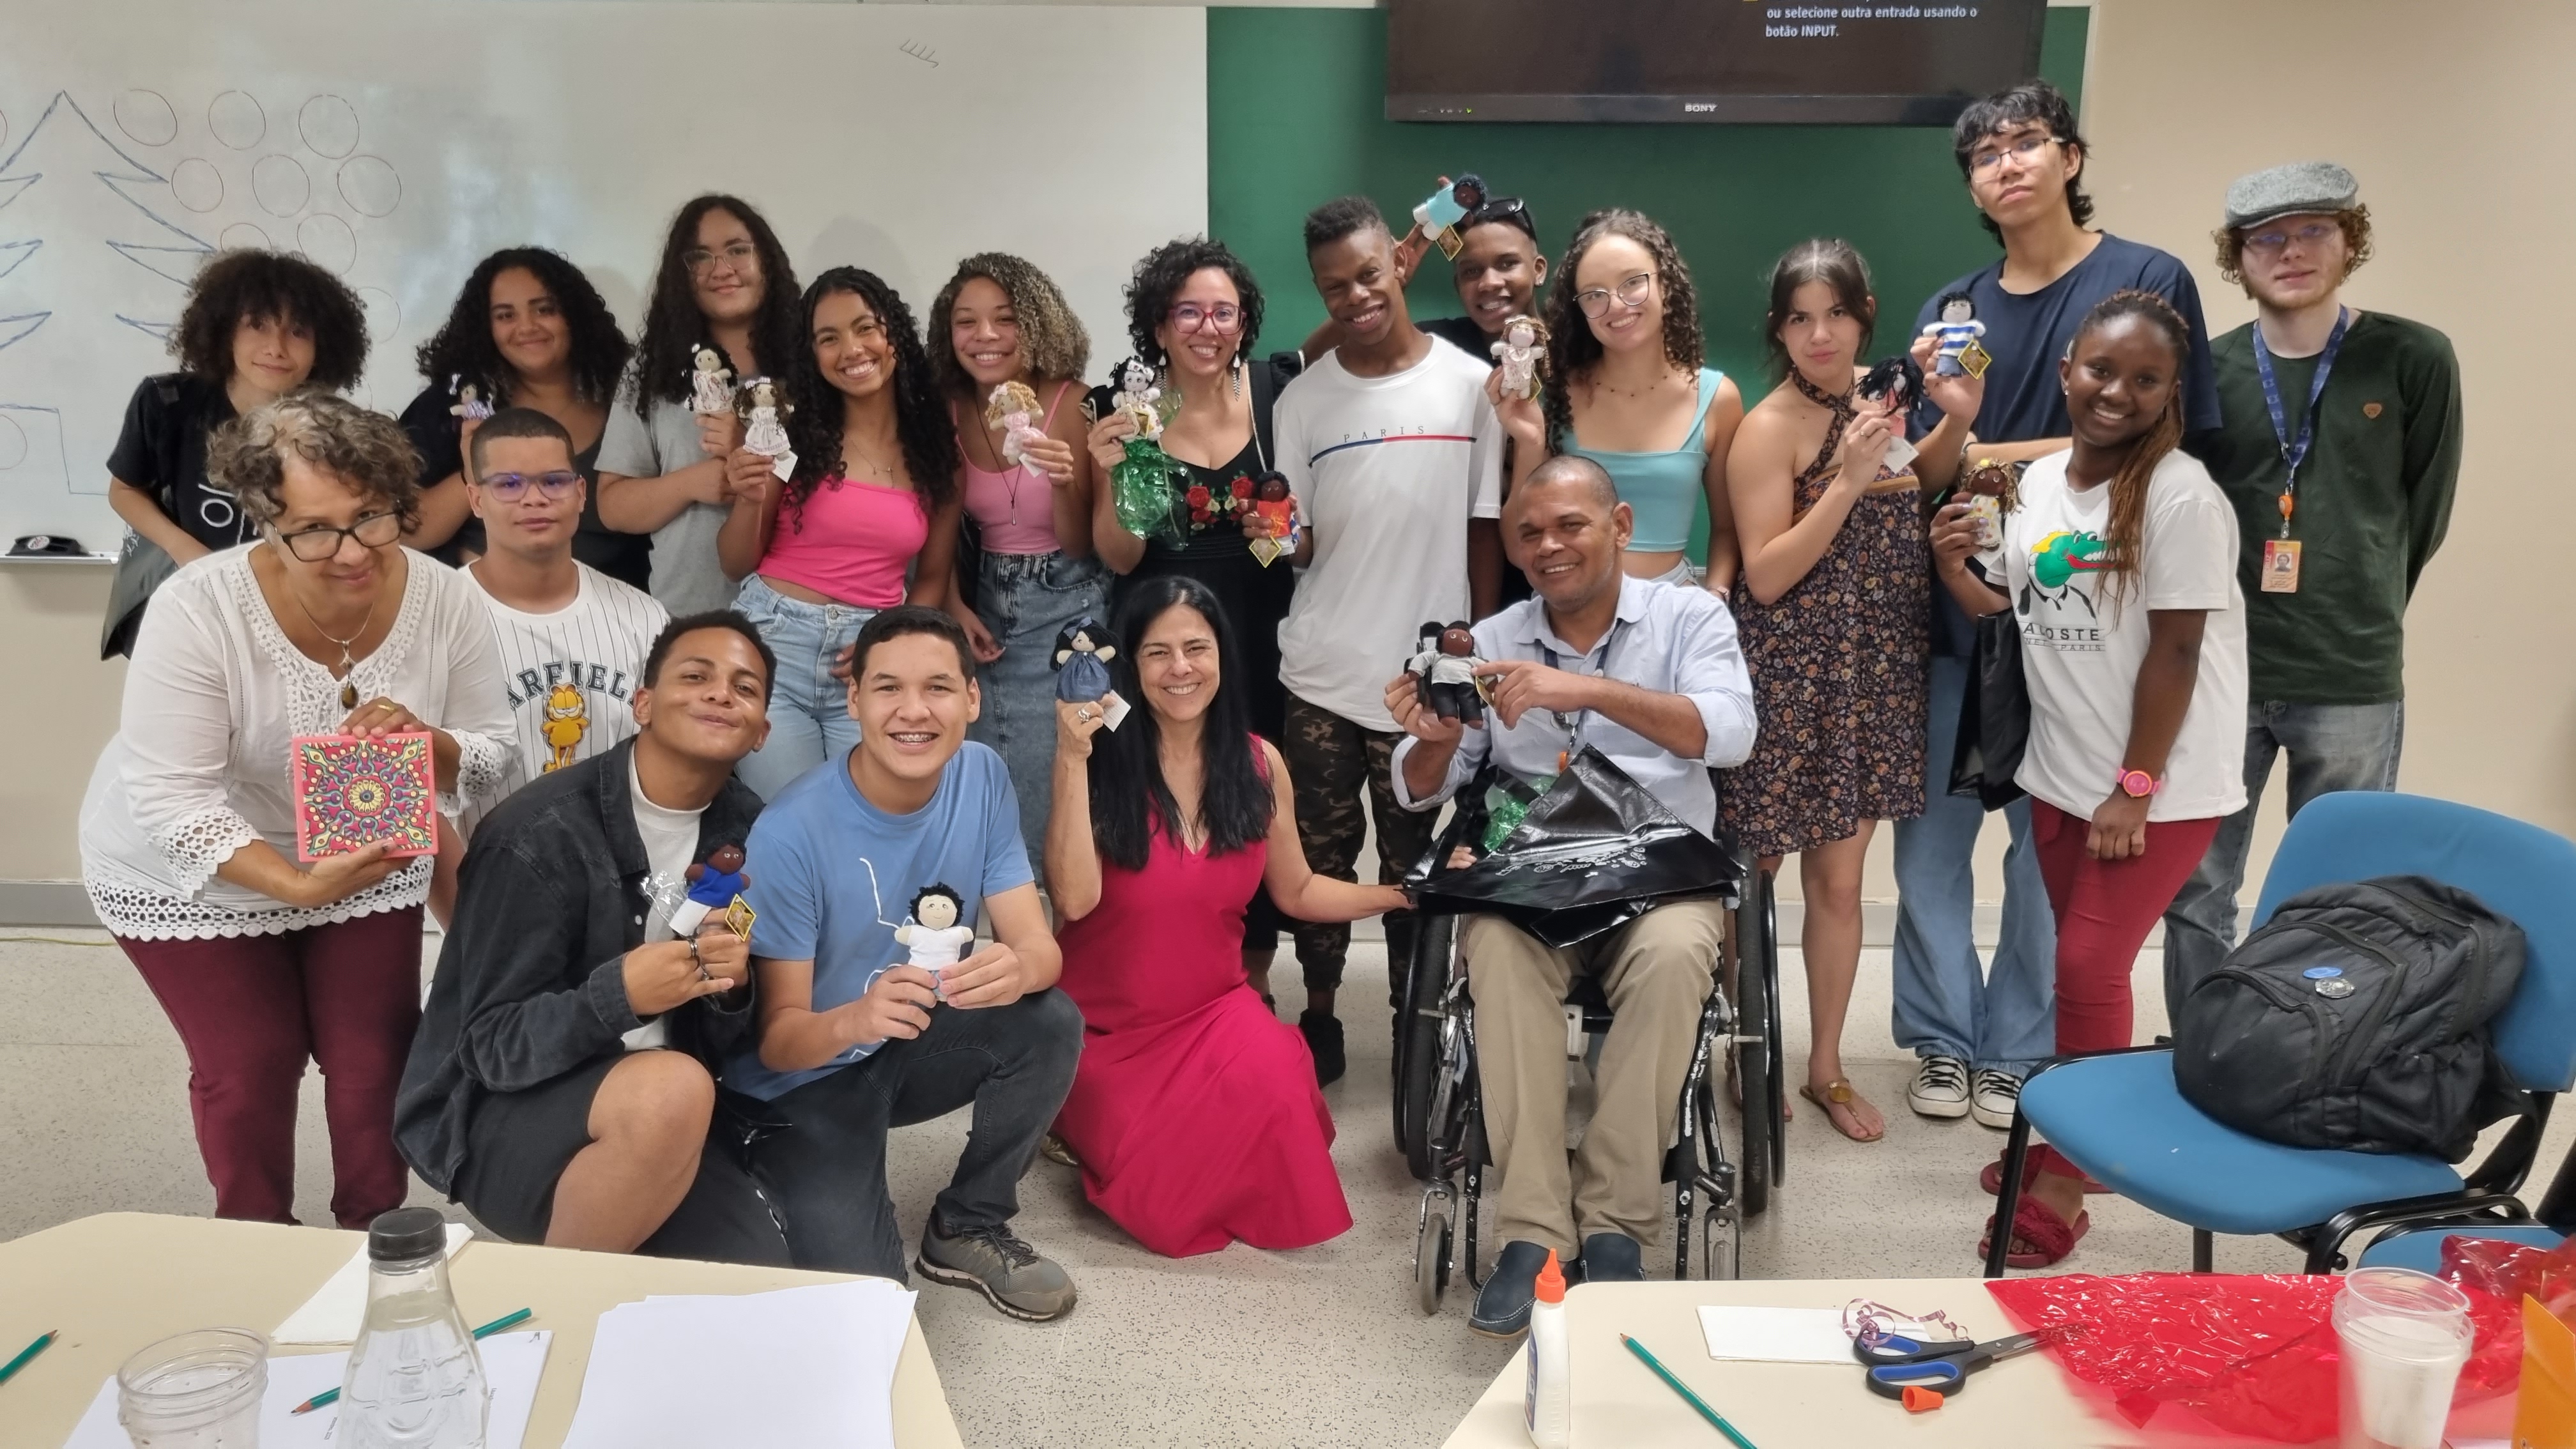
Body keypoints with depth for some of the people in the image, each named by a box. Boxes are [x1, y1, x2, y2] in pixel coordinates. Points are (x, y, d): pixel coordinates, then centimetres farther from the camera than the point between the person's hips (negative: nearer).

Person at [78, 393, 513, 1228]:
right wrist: (298, 885, -39)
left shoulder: (445, 602, -19)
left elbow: (491, 758, -9)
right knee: (250, 1063, 1)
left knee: (376, 1058, 3)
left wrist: (424, 741, -32)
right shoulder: (199, 609, -29)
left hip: (369, 859, 3)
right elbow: (171, 795, -28)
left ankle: (375, 1231, 30)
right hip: (192, 874, -2)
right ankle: (256, 1241, 30)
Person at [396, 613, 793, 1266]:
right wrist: (617, 994, -35)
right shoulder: (542, 834, -17)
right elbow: (493, 1046, -17)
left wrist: (730, 986, -19)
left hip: (657, 1114, 5)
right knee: (672, 1090, -35)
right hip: (501, 1113, -5)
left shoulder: (746, 830, 1)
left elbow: (720, 1045, 5)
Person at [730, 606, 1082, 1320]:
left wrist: (1017, 970, -41)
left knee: (1051, 1021, -24)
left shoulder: (983, 777, -11)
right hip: (809, 1078, -4)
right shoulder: (791, 832, -25)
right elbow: (778, 1038, -21)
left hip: (916, 1044, 5)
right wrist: (854, 1021, -45)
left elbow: (1040, 945, -15)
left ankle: (968, 1229, 0)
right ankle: (784, 1186, 12)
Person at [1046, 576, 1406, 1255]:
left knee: (1271, 1090, -31)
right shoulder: (1101, 760, -12)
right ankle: (1086, 1119, 15)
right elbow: (1075, 898, -25)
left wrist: (1406, 892, 2)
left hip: (1214, 1010, 2)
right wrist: (1072, 759, -27)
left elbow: (1296, 892, 12)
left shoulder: (1260, 763, 0)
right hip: (1104, 1024, -2)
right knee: (1161, 1200, -19)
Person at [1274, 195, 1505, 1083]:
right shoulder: (1303, 400, 4)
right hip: (1321, 674, 2)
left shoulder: (1469, 383, 0)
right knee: (1320, 856, 9)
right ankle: (1319, 1018, 25)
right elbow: (1295, 547, 6)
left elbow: (1485, 530, 3)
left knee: (1411, 860, 10)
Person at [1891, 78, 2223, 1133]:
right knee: (1930, 838, 4)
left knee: (2053, 845, 7)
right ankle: (1943, 1037, 19)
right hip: (1955, 611, 3)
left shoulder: (2148, 281, -3)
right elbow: (1930, 477, 4)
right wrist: (1946, 418, -19)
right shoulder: (1951, 308, 7)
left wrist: (1991, 454, -6)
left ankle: (2018, 1051, 21)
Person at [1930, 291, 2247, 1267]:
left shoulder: (2181, 497, -16)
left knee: (2088, 967, -6)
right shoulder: (2039, 482, 4)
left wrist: (2135, 789, -17)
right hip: (2061, 775, 6)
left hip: (2160, 786, -6)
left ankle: (2065, 1185, 7)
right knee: (2081, 964, 14)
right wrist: (1954, 568, -6)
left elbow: (2176, 652, -17)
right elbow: (2010, 611, 14)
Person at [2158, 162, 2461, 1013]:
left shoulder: (2415, 360, -2)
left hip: (2354, 681, -1)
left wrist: (2361, 619, 10)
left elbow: (2423, 511, 5)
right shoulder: (2208, 368, 2)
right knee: (2194, 889, 8)